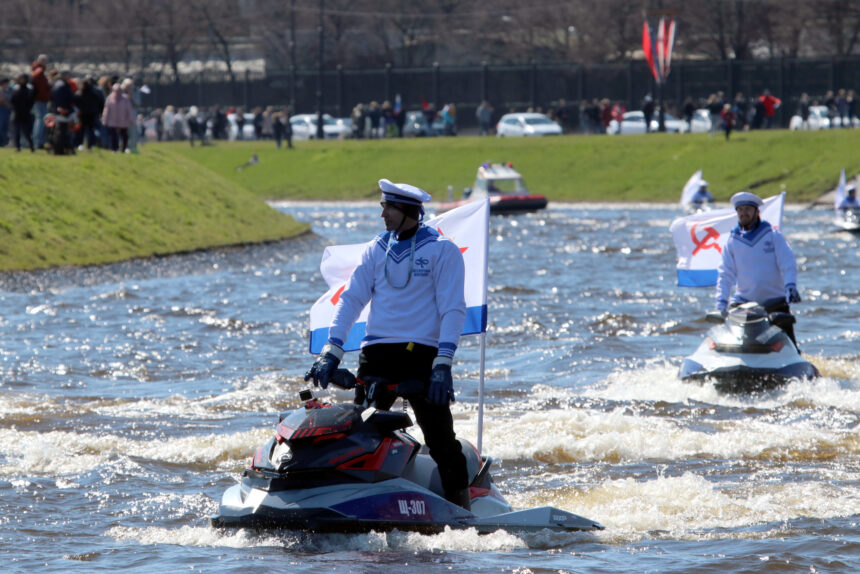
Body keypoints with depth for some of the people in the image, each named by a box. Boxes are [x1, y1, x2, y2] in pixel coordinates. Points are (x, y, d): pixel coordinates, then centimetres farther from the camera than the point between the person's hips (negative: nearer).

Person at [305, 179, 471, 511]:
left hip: (422, 354, -4)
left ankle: (462, 512, -3)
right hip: (377, 353, 4)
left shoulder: (442, 250, 0)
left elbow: (453, 308, -7)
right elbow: (352, 298, 10)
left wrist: (443, 363, -17)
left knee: (440, 438, -7)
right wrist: (331, 351, -2)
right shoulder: (377, 249, 14)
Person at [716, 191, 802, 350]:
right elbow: (725, 273, 6)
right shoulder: (732, 241, 9)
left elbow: (788, 264, -3)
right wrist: (721, 303, -5)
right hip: (744, 301, 2)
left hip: (775, 301, -2)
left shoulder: (773, 235, 4)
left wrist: (790, 286, -21)